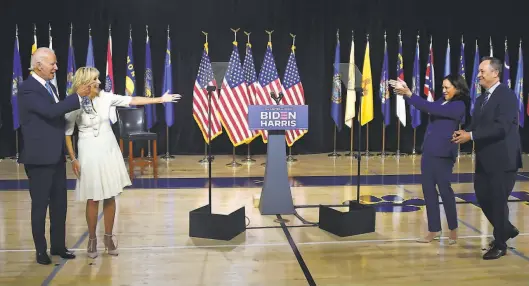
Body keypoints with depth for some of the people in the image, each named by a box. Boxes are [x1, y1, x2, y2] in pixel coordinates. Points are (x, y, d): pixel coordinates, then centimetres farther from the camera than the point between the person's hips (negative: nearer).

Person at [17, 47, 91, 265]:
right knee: (40, 205, 4)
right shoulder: (27, 88, -15)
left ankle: (58, 246, 25)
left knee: (59, 204, 13)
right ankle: (41, 250, 16)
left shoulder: (50, 87, 13)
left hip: (56, 156, 8)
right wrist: (78, 96, -22)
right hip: (39, 158, -8)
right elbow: (51, 111, -27)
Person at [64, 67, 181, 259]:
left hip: (109, 151, 3)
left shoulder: (105, 97, -3)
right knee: (93, 198, 3)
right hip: (89, 153, -3)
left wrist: (160, 99, -2)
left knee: (110, 196, 8)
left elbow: (132, 100, -1)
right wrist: (73, 159, -8)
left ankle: (108, 237, 21)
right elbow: (66, 133, -5)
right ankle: (92, 240, 19)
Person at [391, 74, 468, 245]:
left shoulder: (458, 106, -12)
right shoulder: (442, 102, 13)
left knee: (444, 190, 1)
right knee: (429, 190, 8)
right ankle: (434, 230, 16)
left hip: (443, 154, -8)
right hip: (428, 152, 8)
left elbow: (430, 107, -20)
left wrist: (409, 94, -20)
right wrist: (406, 93, -2)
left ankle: (453, 229, 18)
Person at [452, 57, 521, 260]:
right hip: (485, 158, 8)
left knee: (498, 200, 1)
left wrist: (471, 135, -24)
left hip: (502, 159, -8)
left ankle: (500, 244, 16)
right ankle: (506, 229, 34)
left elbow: (501, 127, -23)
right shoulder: (481, 99, 13)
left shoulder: (506, 95, -14)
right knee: (482, 196, 13)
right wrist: (463, 132, -9)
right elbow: (476, 124, 12)